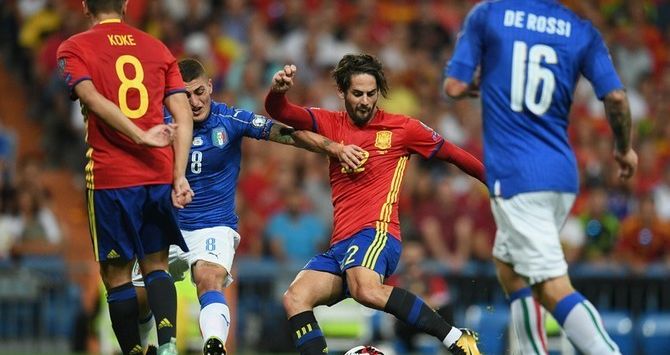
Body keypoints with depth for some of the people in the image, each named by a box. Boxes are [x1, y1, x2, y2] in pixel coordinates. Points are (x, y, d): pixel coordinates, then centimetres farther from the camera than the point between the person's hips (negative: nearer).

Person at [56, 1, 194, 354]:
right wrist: (179, 176, 1)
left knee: (116, 273, 6)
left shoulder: (73, 49, 2)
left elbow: (93, 99, -17)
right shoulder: (157, 48, 13)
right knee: (156, 265, 12)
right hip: (159, 176, 3)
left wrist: (141, 137, -19)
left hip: (109, 178, -3)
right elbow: (183, 116, 4)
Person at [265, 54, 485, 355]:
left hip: (377, 232, -6)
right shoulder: (329, 124, 15)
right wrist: (277, 90, -20)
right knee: (295, 299, -15)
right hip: (340, 244, 6)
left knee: (366, 290, -36)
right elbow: (280, 113, 3)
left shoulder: (403, 128, 7)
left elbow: (452, 154, 16)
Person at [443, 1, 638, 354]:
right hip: (562, 174, 5)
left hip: (516, 175, -5)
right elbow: (615, 96, -3)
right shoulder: (582, 31, 5)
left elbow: (455, 87, -4)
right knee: (507, 263, 25)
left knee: (553, 288, -10)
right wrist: (624, 149, 14)